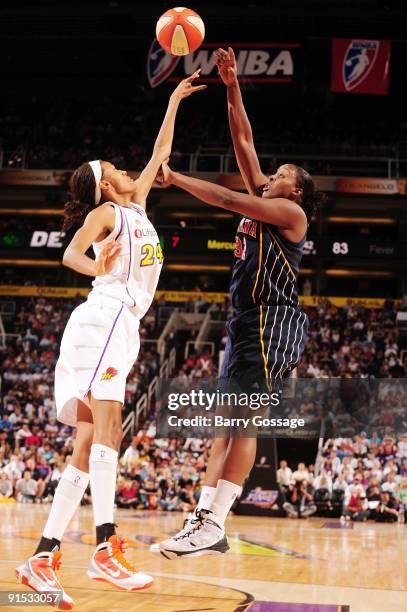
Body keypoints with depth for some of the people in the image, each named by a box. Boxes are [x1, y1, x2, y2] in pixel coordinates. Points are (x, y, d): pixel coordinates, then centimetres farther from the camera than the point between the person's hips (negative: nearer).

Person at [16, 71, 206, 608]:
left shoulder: (136, 204, 25)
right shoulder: (104, 212, 3)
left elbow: (160, 154, 35)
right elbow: (70, 252, -13)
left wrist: (174, 102, 38)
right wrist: (95, 266, -35)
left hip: (121, 325, 9)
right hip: (107, 315, -9)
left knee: (89, 445, 1)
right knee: (107, 422, -21)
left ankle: (44, 557, -4)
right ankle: (106, 547, -33)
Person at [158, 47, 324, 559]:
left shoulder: (291, 212, -2)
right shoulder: (260, 201, 21)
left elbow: (228, 199, -11)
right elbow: (243, 142, 20)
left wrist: (175, 178, -7)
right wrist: (232, 87, 15)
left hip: (273, 322, -9)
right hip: (247, 321, 9)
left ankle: (213, 526, -20)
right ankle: (204, 517, 2)